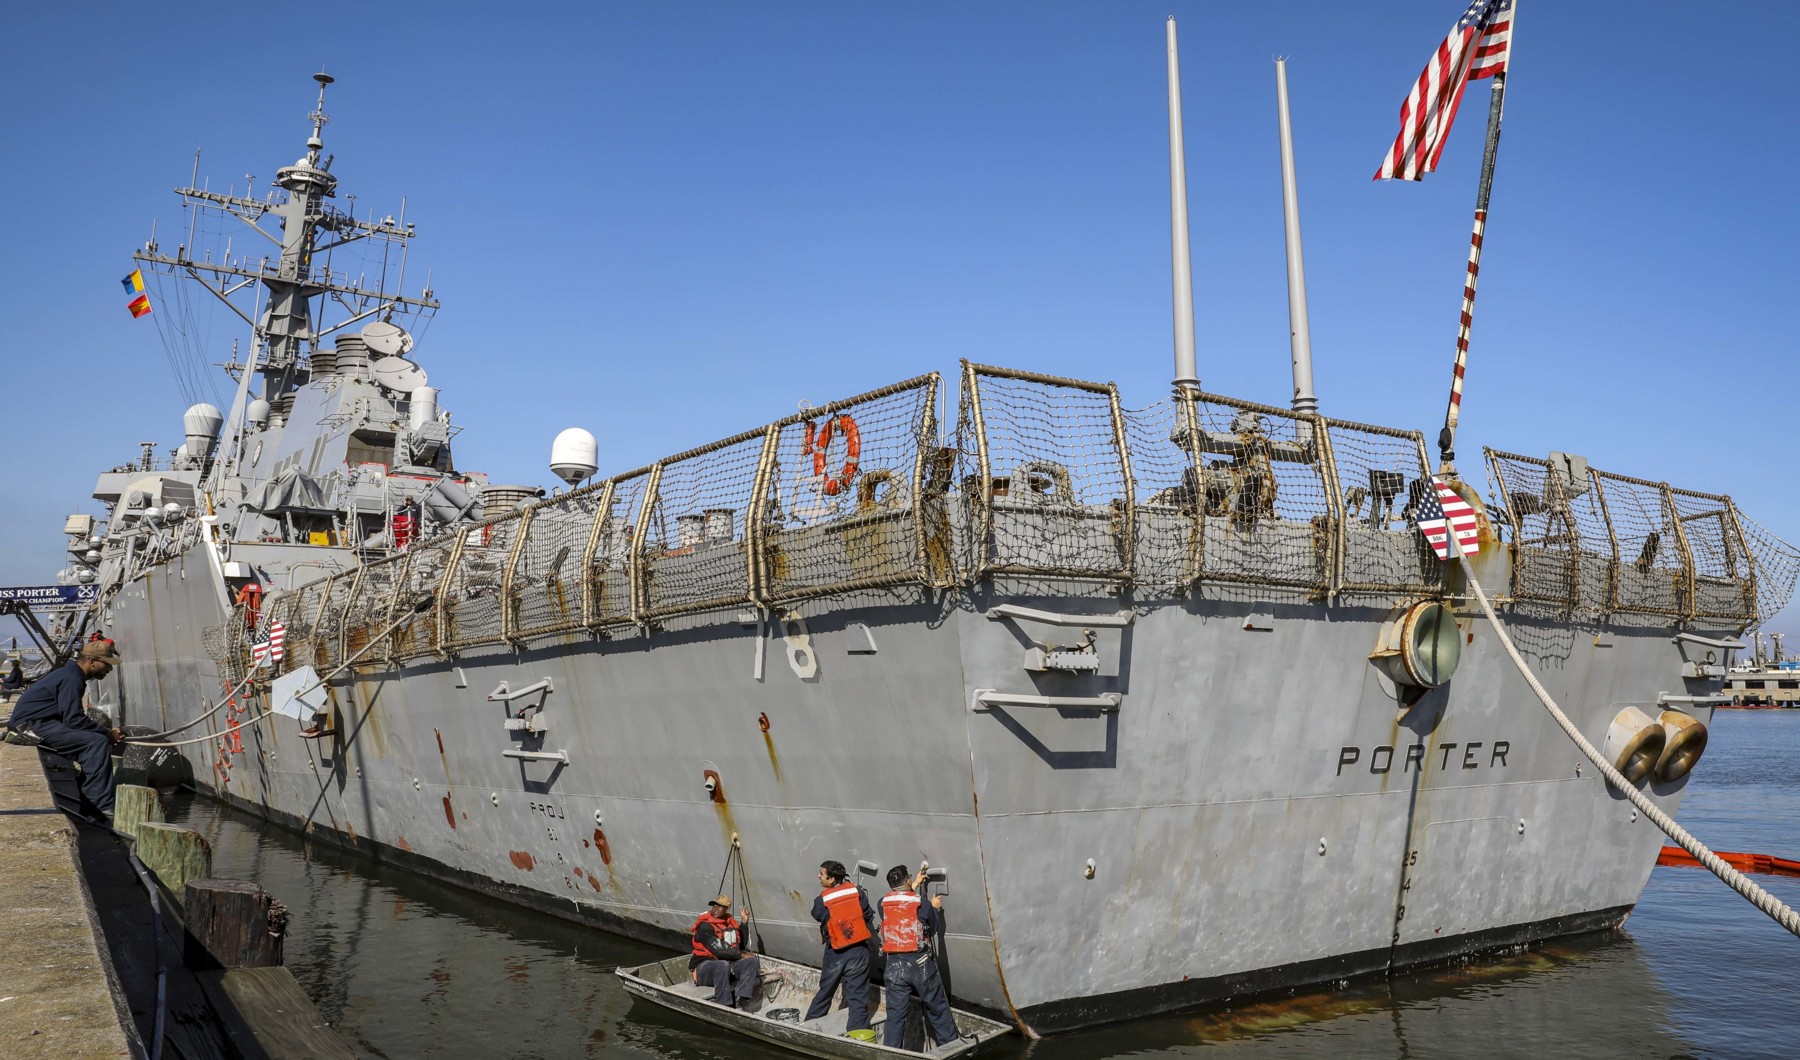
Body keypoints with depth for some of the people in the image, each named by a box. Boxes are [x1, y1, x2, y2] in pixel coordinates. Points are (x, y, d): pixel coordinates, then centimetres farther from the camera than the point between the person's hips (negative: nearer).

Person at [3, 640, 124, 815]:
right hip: (33, 725, -11)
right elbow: (73, 720, -24)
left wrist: (106, 731, 5)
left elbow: (72, 717, 18)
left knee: (98, 738, 6)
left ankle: (88, 799, 5)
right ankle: (103, 805, -25)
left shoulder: (71, 674, 17)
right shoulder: (71, 679, -16)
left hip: (40, 723, 11)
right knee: (98, 742, -23)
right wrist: (107, 733, -14)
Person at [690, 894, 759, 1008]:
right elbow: (719, 950, -19)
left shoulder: (731, 923, 13)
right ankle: (724, 1005, -37)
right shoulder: (705, 927, -11)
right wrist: (741, 955, -13)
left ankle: (739, 998, -31)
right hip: (704, 966, -7)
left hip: (728, 965, 7)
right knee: (723, 965, -39)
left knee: (752, 961, -14)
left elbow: (742, 944, 21)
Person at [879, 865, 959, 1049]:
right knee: (938, 1010, 13)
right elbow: (934, 929, 5)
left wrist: (915, 885, 30)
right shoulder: (922, 905, -9)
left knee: (895, 1014, 8)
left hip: (894, 965, 2)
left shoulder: (883, 904, 0)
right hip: (920, 964, -2)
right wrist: (934, 908, 21)